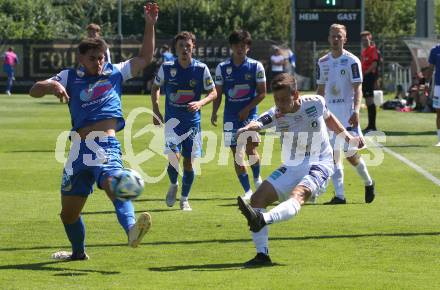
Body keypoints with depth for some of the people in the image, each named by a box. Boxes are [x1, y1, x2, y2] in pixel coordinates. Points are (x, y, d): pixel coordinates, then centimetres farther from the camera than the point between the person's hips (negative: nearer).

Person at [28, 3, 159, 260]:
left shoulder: (115, 73, 17)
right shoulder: (70, 77, 15)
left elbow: (145, 58, 20)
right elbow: (34, 91, 8)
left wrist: (150, 25, 10)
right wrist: (52, 85, -14)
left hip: (107, 147, -3)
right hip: (80, 150, 3)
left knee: (115, 186, -35)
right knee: (68, 212, 10)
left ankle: (132, 230, -60)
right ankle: (78, 252, 36)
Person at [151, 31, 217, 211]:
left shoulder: (201, 69, -6)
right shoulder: (167, 67, -5)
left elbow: (213, 93, 2)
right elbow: (155, 88, 12)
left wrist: (200, 103, -17)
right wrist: (156, 111, 2)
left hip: (192, 121, 1)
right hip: (172, 120, -1)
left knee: (188, 162, 4)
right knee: (174, 157, -18)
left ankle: (184, 199, 23)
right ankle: (173, 185, 14)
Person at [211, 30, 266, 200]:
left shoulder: (256, 66, -1)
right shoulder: (222, 68, 4)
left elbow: (262, 93, 0)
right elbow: (218, 93, 7)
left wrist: (247, 109, -11)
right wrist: (214, 112, -8)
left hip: (249, 114, -2)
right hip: (230, 116, 2)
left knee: (251, 149, -16)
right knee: (236, 154, 0)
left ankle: (257, 178, 13)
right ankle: (248, 191, 8)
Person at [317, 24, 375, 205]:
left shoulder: (352, 61, -5)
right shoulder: (323, 62, 10)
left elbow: (357, 89, -11)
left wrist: (356, 111, -24)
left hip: (347, 112, -5)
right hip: (330, 113, 5)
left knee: (351, 154, -5)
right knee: (333, 154, -1)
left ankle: (368, 182, 22)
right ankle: (339, 195, 2)